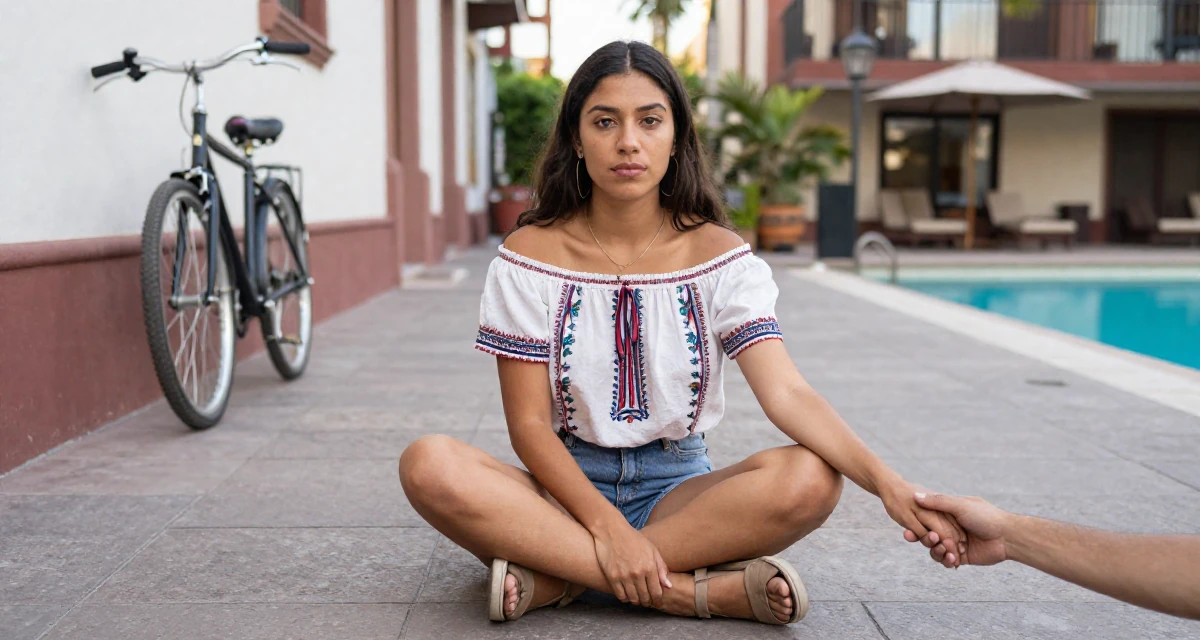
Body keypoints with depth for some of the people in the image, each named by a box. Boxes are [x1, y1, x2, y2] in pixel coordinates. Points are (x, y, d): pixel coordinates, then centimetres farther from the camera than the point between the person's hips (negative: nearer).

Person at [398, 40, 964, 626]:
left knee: (810, 479, -29)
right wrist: (607, 527, -23)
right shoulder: (531, 255, -5)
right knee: (429, 465, -31)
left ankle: (552, 581, -24)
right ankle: (701, 589, -29)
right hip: (564, 484, 0)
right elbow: (529, 423, -8)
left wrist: (886, 483, -32)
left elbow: (786, 393, -15)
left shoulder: (717, 255, -4)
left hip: (677, 488, 1)